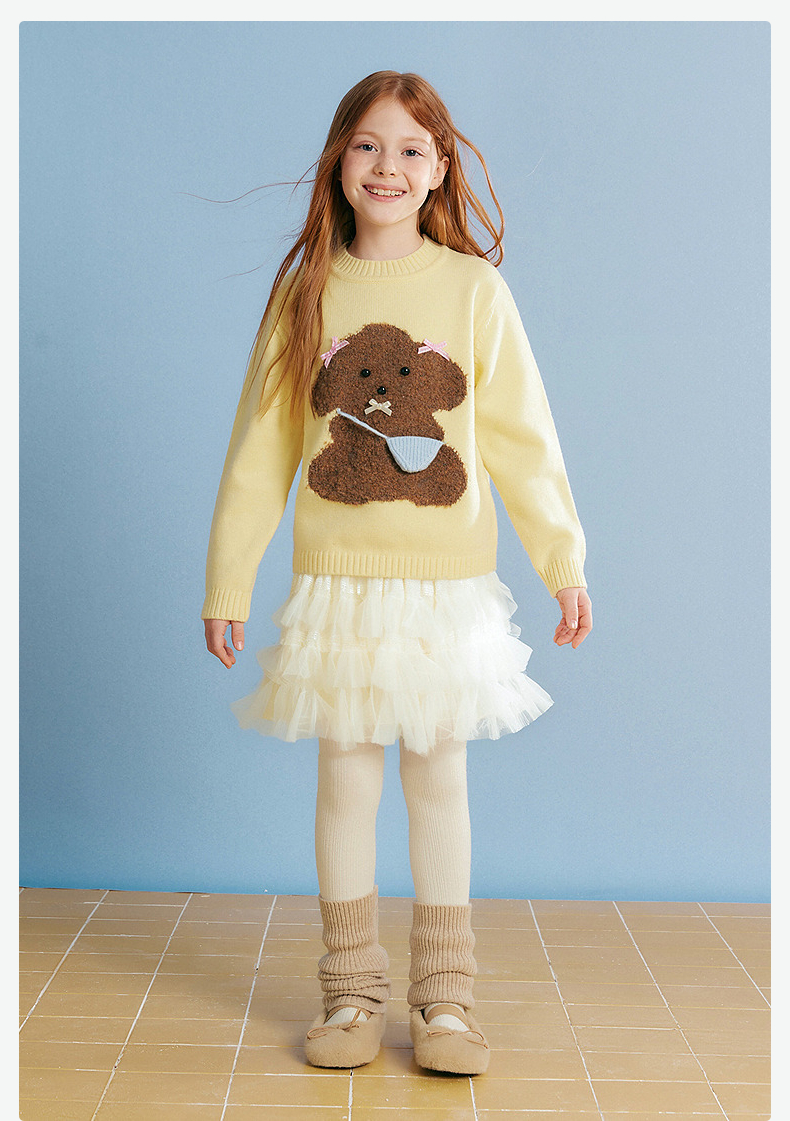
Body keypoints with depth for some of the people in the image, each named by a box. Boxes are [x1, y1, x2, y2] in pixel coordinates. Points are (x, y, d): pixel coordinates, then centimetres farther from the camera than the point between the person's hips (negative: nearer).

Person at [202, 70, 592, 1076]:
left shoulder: (474, 289, 0)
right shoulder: (305, 291, 3)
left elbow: (523, 439, 3)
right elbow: (259, 448, 6)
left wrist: (562, 561, 2)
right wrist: (227, 581, 6)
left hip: (446, 581, -1)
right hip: (338, 581, 1)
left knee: (438, 774, 7)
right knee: (345, 776, 6)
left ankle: (445, 998, 19)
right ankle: (351, 992, 21)